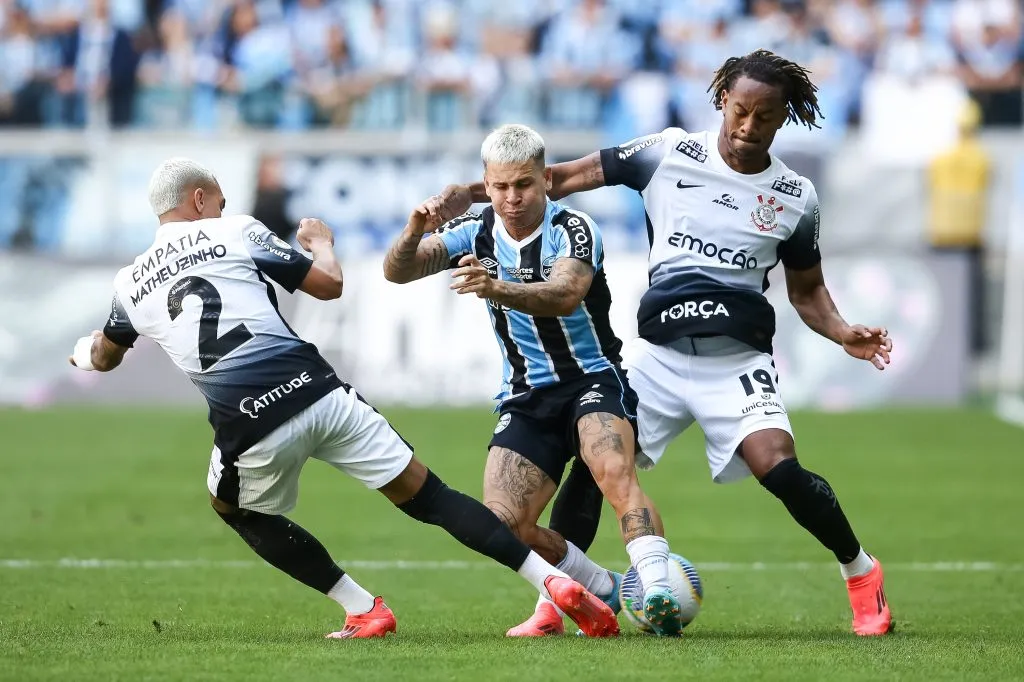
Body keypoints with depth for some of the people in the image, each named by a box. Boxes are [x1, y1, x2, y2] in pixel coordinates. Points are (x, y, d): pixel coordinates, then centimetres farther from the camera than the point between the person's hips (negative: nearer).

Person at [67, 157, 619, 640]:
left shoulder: (129, 284, 17)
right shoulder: (234, 233, 11)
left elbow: (104, 356, 37)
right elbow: (329, 283, 13)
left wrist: (87, 353, 62)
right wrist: (321, 240, 35)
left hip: (251, 432, 0)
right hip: (318, 394, 0)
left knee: (236, 509, 31)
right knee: (427, 496, 8)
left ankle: (364, 611, 20)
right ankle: (553, 582, -3)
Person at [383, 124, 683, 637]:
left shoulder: (573, 229, -14)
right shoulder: (475, 233, 1)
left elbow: (566, 294, -35)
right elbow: (397, 271, -9)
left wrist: (497, 289, -52)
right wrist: (413, 235, -32)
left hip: (593, 379, -5)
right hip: (526, 397, 5)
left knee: (615, 472, -33)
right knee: (503, 524, -11)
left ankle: (659, 594, -42)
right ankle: (607, 592, 8)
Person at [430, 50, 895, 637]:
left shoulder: (796, 197, 4)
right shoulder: (669, 155, 0)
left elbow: (808, 290, 15)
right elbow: (564, 178, 1)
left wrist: (844, 334, -5)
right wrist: (474, 192, -8)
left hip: (737, 360, -2)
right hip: (659, 354, 2)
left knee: (779, 468, -22)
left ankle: (862, 573, 1)